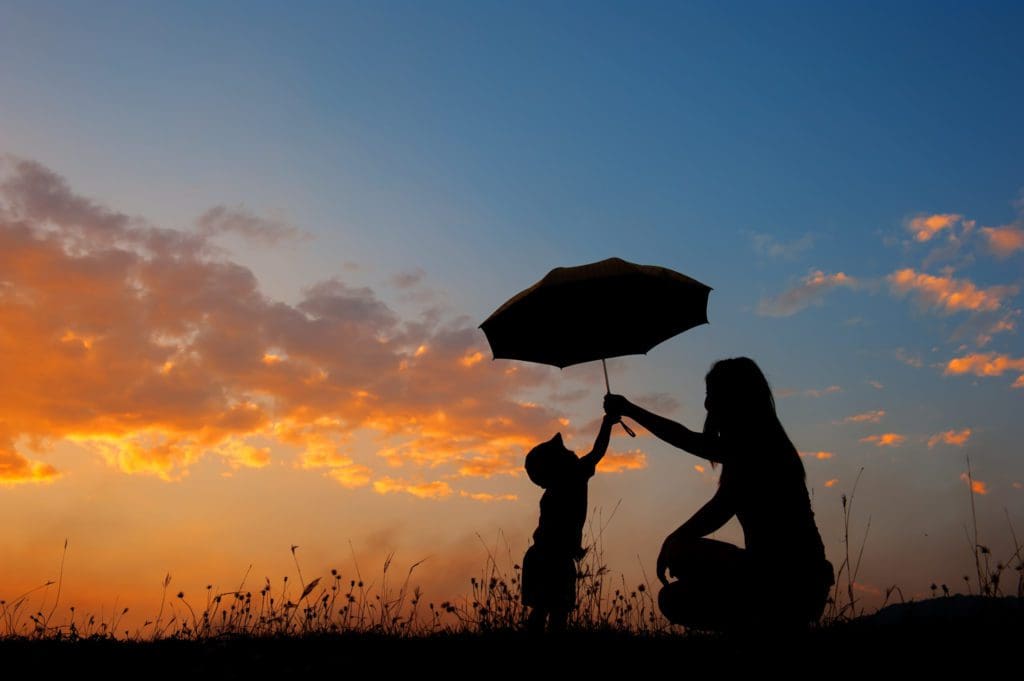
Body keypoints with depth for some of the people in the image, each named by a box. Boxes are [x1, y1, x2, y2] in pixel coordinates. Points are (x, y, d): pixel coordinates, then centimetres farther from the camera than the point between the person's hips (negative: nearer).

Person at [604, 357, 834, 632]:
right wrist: (629, 410, 33)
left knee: (681, 553, -16)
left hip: (787, 583, -9)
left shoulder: (751, 442, -13)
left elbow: (722, 506, -22)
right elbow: (689, 440, 25)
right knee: (674, 598, 14)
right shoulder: (761, 441, 15)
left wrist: (673, 541, -9)